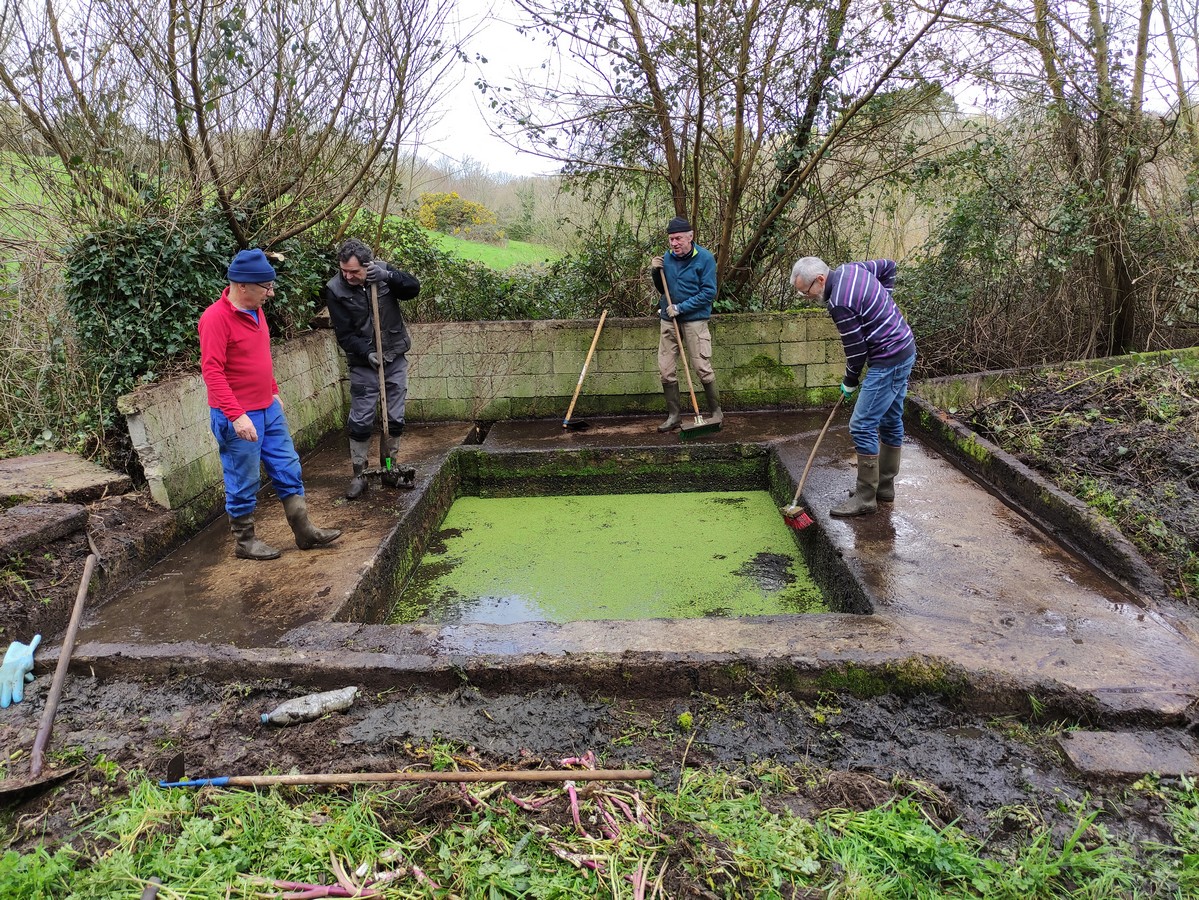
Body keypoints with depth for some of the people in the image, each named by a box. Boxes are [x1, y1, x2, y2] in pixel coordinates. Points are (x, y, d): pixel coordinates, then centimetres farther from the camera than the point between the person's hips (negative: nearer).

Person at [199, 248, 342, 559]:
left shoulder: (255, 310, 7)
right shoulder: (215, 318, -18)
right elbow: (212, 372, -23)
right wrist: (236, 415, -28)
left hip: (269, 410, 8)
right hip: (237, 418, -8)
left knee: (289, 470, 12)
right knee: (243, 483, 4)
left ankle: (304, 532, 21)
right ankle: (244, 541, 21)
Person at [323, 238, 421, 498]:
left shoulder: (383, 271, -5)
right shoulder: (335, 289, -12)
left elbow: (414, 287, -15)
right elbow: (344, 333, -12)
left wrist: (388, 276, -30)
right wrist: (367, 353, -24)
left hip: (395, 359, 2)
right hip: (363, 364, -2)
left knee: (395, 419, 9)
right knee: (360, 421, -1)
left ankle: (390, 468, 24)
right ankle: (359, 475, 12)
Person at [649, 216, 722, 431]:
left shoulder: (704, 258, -8)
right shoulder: (667, 258, 7)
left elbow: (709, 292, -13)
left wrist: (681, 308, -16)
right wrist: (656, 273, -1)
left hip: (694, 319, -5)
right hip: (668, 320, 5)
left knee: (703, 368, -4)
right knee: (666, 369, 3)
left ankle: (715, 412, 13)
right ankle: (673, 415, 14)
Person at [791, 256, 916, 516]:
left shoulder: (839, 303, -24)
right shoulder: (850, 268, 4)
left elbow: (855, 347, -17)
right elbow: (888, 266, 21)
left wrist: (850, 381, 0)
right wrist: (881, 304, 18)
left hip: (887, 362, -11)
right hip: (905, 351, 11)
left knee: (862, 426, -7)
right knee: (890, 421, 17)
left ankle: (866, 498, 0)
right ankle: (884, 487, 29)